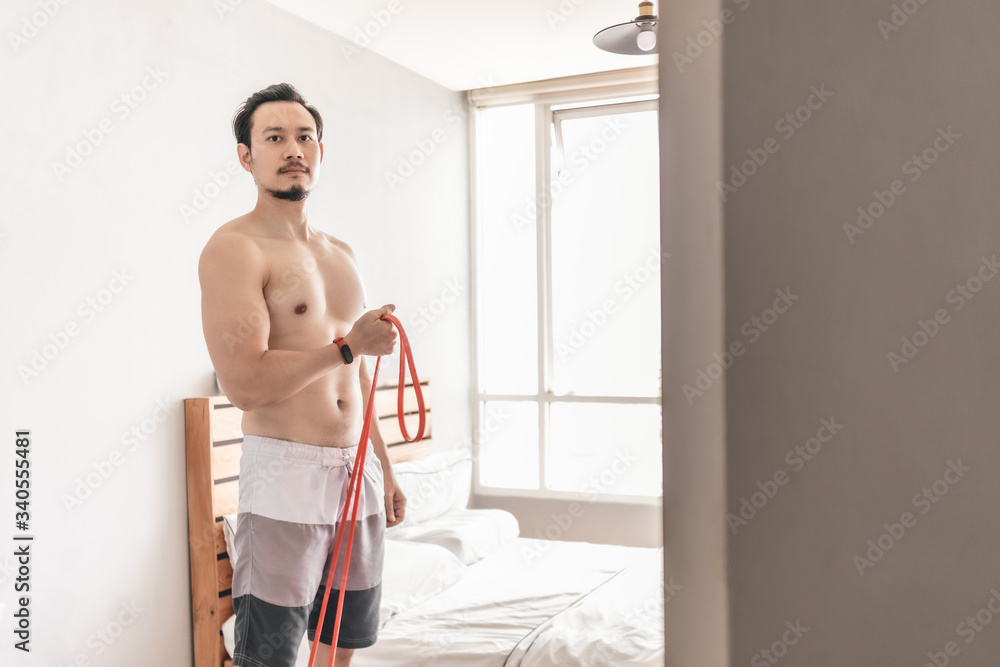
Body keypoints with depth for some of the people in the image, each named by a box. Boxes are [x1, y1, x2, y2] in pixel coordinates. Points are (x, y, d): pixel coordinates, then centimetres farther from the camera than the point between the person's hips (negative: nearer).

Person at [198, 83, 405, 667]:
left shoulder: (342, 254, 15)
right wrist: (348, 346, -15)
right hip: (284, 473, -7)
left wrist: (385, 470, 19)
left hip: (357, 472, 7)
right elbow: (245, 384, -20)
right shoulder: (234, 248, -9)